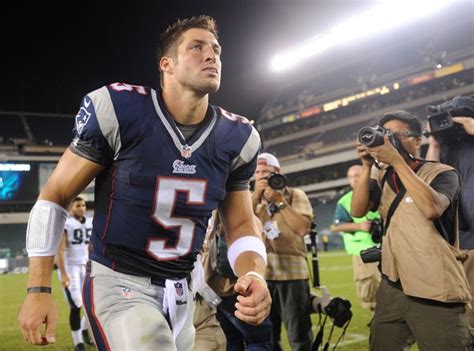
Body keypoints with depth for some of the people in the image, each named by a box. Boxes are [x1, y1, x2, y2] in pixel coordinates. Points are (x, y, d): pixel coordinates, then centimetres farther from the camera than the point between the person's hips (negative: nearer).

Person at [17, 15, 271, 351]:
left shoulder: (236, 137, -3)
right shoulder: (119, 110, -16)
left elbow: (241, 226, 4)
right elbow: (55, 196, -7)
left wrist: (254, 274, -18)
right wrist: (39, 288, -11)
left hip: (181, 291, 6)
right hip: (120, 284, -5)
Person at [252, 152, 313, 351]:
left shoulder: (295, 195, 4)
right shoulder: (252, 199, 14)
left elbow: (303, 228, -11)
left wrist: (279, 200, -11)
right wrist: (257, 195, -9)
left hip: (292, 271, -3)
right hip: (261, 273, 4)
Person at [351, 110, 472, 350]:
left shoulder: (442, 173, -5)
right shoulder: (382, 178, 10)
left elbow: (431, 208, -25)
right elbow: (357, 211, -2)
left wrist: (397, 161, -23)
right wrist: (367, 166, -11)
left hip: (436, 293, -5)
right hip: (392, 287, 5)